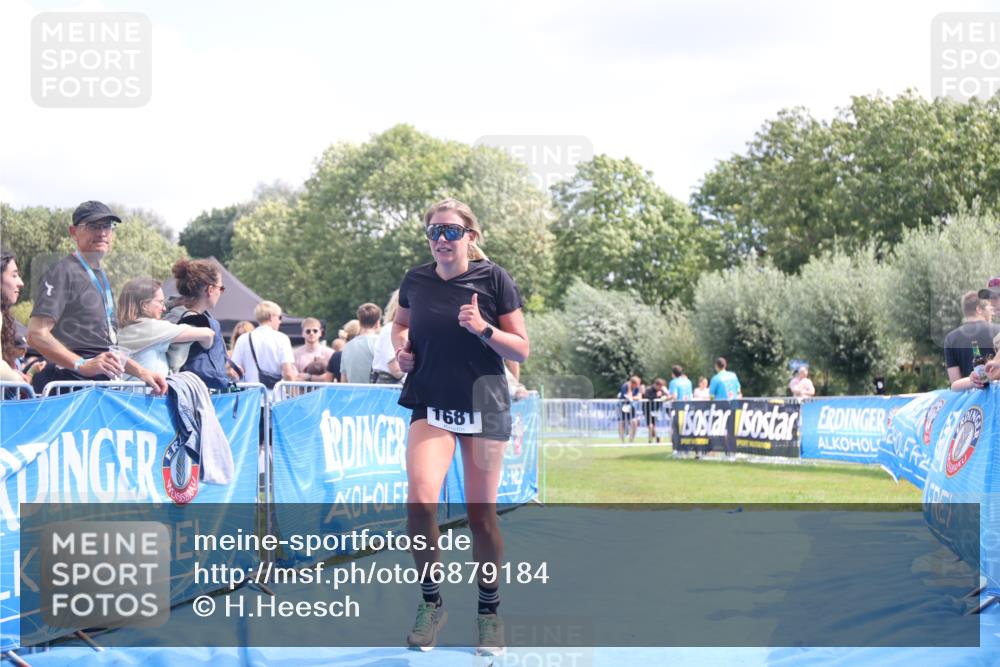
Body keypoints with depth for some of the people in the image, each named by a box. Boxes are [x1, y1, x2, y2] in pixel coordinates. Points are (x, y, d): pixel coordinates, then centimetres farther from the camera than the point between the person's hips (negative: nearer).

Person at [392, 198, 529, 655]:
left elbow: (521, 351, -3)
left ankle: (489, 610, 22)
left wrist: (483, 329, -20)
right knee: (420, 498, -20)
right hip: (430, 406, 1)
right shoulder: (415, 281, 3)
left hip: (483, 407, -1)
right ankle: (430, 602, -1)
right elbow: (400, 325, 24)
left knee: (481, 514, 3)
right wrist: (402, 348, 2)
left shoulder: (493, 279, -5)